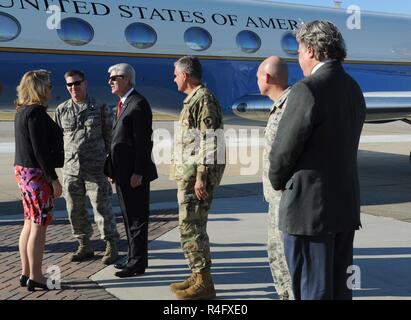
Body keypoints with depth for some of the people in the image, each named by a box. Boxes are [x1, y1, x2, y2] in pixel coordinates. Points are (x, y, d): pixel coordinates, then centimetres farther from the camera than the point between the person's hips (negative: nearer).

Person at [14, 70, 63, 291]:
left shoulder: (23, 111, 13)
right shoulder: (36, 112, -17)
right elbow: (40, 150, -21)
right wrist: (53, 179, -18)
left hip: (23, 171, 10)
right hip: (37, 173, -10)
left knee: (30, 223, 15)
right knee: (39, 225, -3)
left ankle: (26, 273, 22)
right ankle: (35, 277, 3)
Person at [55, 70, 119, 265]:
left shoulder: (100, 108, 1)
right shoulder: (61, 110, 9)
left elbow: (110, 137, 4)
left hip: (96, 170, -3)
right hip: (70, 169, 4)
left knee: (102, 208, -1)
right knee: (75, 210, 9)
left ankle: (111, 246, 13)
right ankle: (84, 246, 24)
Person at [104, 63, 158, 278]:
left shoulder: (138, 104, -13)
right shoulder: (123, 104, 16)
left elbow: (143, 141, -19)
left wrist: (138, 172, -21)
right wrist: (113, 169, 14)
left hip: (134, 174, -10)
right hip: (123, 172, 10)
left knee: (137, 219, -2)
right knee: (129, 217, 16)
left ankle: (137, 263, 6)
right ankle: (135, 258, 26)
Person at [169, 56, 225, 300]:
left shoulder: (204, 99, -13)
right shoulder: (194, 99, 19)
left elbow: (209, 141, -20)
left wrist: (201, 176, -23)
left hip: (197, 174, -10)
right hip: (188, 174, 10)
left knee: (191, 226, -8)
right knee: (192, 226, 14)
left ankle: (204, 283, -2)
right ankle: (198, 277, 22)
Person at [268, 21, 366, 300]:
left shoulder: (308, 90, -17)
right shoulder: (353, 89, 9)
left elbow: (284, 150, -15)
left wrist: (278, 181, 6)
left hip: (310, 206, -8)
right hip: (345, 203, 8)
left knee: (313, 289, 2)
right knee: (340, 287, 16)